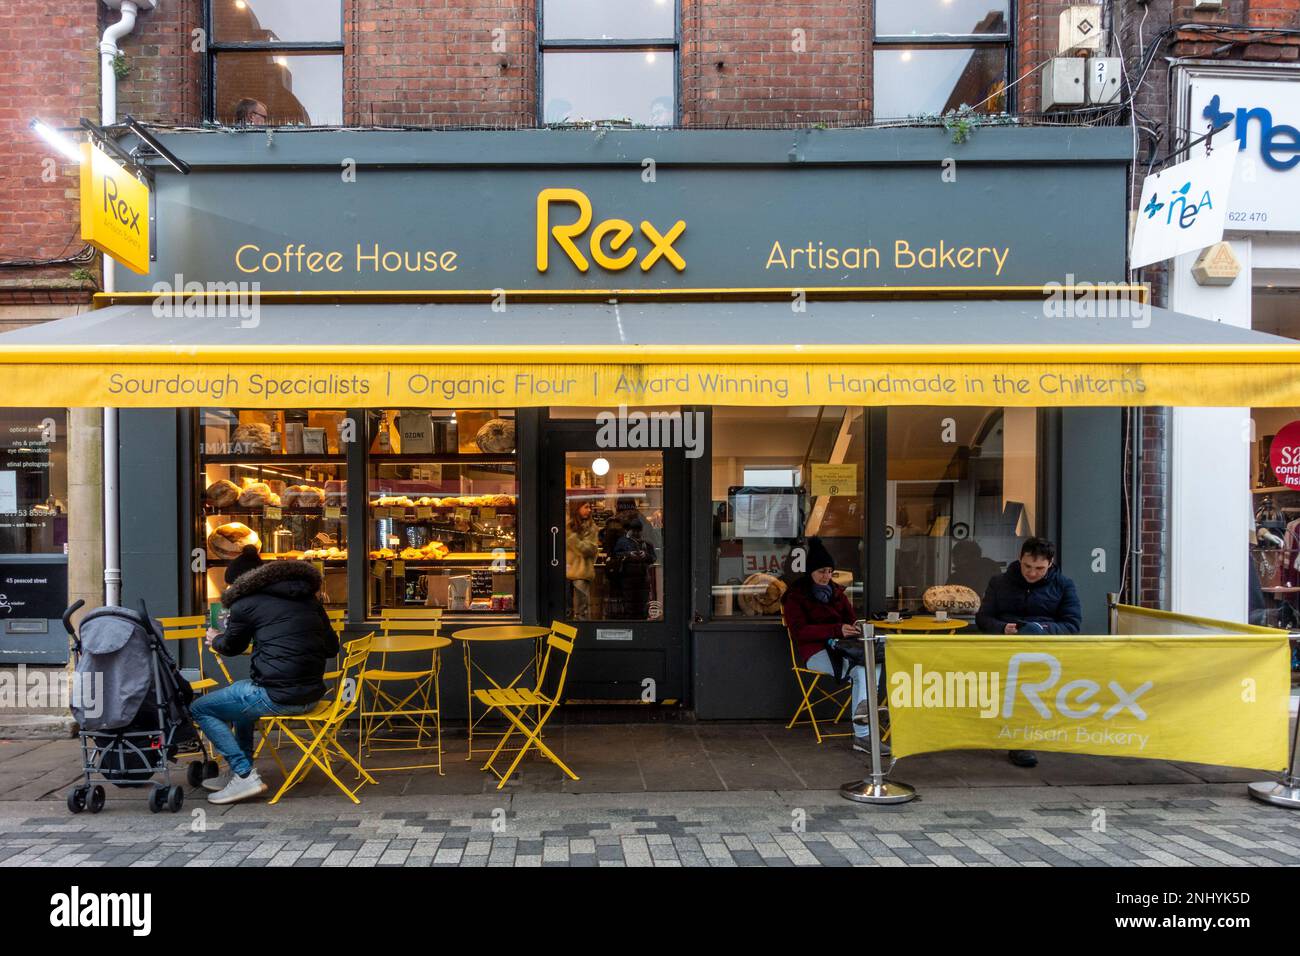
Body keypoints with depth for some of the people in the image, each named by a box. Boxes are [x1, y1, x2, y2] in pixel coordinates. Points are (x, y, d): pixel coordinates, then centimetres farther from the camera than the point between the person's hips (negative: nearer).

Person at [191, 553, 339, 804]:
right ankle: (238, 773, 35)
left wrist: (215, 640, 37)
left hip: (276, 697, -8)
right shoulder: (308, 597, 13)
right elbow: (331, 647, 15)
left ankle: (245, 775, 2)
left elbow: (231, 647, 15)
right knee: (241, 692, 33)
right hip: (312, 695, 8)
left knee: (200, 709, 11)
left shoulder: (247, 603, -3)